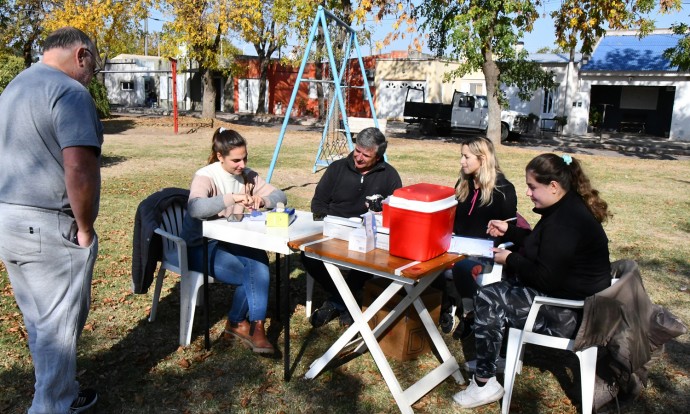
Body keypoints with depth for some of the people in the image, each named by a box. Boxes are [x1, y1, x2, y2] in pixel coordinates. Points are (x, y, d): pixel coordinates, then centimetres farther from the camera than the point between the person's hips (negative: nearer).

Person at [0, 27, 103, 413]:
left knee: (37, 320, 21)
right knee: (59, 324, 6)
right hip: (50, 227, -9)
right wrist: (85, 227, -14)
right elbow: (79, 170, -26)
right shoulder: (70, 92, -16)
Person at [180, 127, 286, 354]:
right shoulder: (205, 176, -15)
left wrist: (262, 200, -17)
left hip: (231, 243, 5)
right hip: (202, 248, -5)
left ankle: (237, 322, -10)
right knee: (256, 274, -23)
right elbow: (195, 208, -35)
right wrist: (232, 198, -40)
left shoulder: (247, 175, 3)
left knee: (259, 270, -26)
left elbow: (280, 196, 3)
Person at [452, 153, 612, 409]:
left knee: (488, 299, -12)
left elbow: (545, 279, -26)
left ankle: (485, 384, -2)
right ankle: (502, 356, 21)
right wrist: (509, 231, 13)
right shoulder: (567, 208, 7)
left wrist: (510, 259, -13)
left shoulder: (565, 222, -26)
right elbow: (540, 246, 23)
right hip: (567, 294, 11)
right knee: (500, 285, 16)